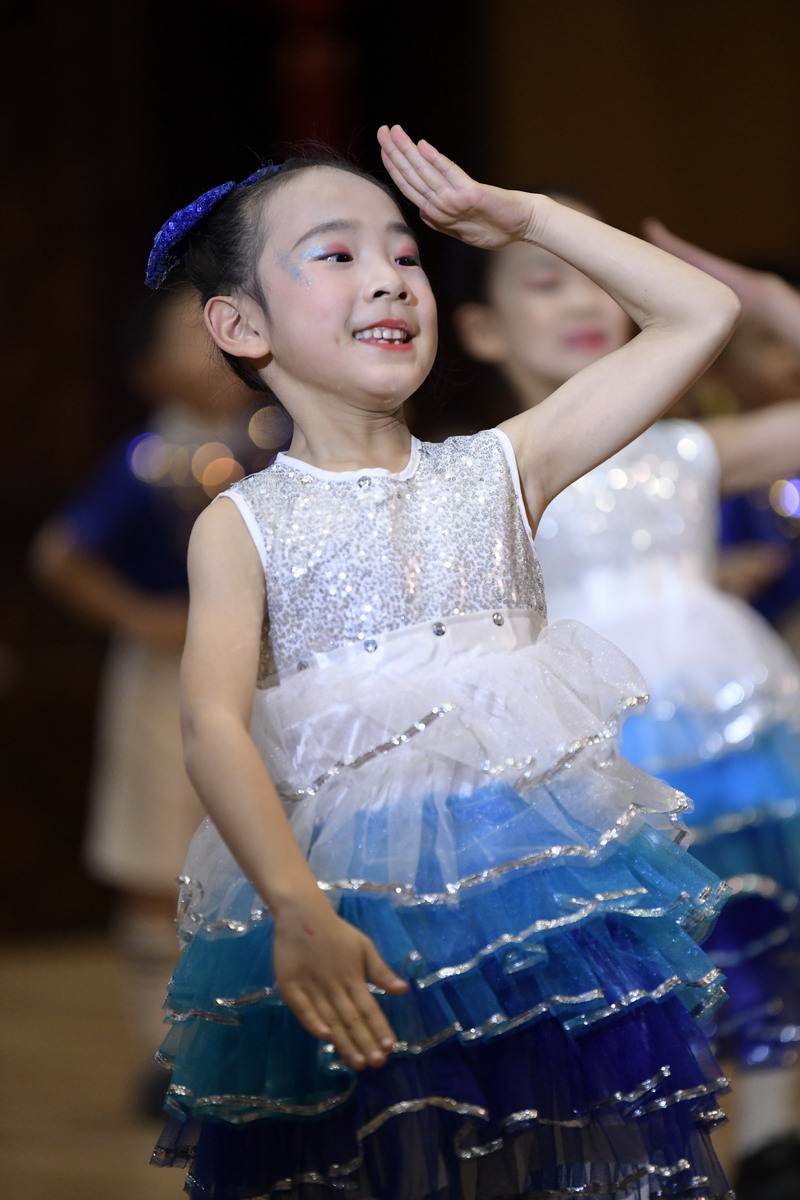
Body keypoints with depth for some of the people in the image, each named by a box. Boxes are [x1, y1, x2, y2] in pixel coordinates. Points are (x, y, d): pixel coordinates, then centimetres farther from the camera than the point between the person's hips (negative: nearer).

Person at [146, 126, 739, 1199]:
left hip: (549, 870, 2)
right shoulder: (243, 526, 1)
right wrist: (298, 909, -27)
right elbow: (214, 726, -12)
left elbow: (700, 315, 10)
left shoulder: (498, 469, 9)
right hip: (360, 911, -2)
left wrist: (525, 216, 9)